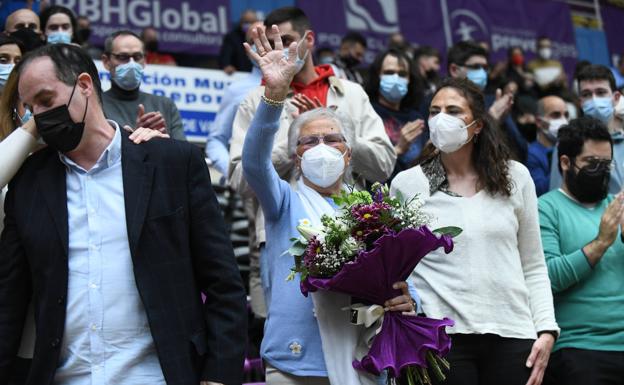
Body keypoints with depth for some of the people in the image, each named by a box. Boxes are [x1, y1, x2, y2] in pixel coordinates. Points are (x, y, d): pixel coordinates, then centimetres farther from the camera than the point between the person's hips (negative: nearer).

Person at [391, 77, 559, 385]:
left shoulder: (515, 177, 8)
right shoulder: (407, 184, 4)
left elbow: (534, 267, 11)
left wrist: (546, 330, 1)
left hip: (512, 335, 2)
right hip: (442, 335, -1)